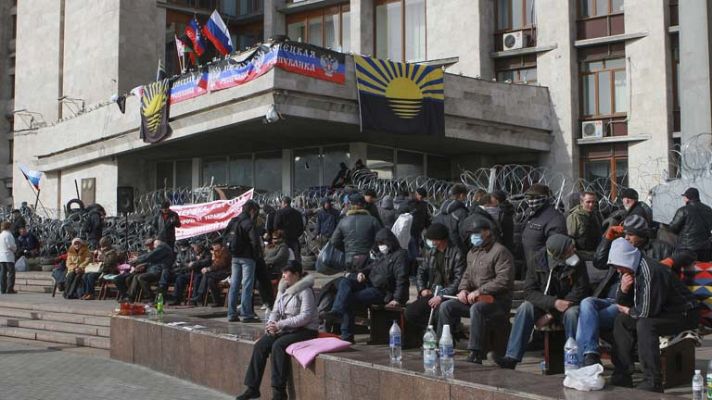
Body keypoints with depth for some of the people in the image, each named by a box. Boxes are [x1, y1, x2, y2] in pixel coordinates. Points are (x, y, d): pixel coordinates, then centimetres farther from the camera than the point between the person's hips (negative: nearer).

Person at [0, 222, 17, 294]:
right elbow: (11, 245, -16)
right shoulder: (8, 235, -11)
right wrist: (15, 249, 5)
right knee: (11, 272, -4)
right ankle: (9, 289, -9)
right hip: (8, 256, -8)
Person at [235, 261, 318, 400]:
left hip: (305, 330, -7)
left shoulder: (305, 290, -12)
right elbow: (276, 311, 14)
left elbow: (305, 317, -21)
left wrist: (280, 325, -24)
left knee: (278, 345, -31)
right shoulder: (283, 288, 12)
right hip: (285, 329, 7)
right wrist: (271, 323, -10)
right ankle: (252, 388, -10)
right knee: (260, 345, -14)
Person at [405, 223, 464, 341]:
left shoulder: (456, 254, -9)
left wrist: (441, 296, -20)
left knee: (439, 314, -34)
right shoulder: (430, 253, 14)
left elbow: (459, 280, -15)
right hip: (431, 294, 7)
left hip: (449, 296, -6)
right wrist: (422, 289, 3)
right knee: (410, 312, -13)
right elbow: (421, 271, 22)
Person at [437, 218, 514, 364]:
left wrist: (479, 291, -20)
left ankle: (475, 353, -36)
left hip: (498, 300, -8)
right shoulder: (472, 253, 17)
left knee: (476, 308, -38)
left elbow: (503, 280, -19)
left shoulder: (500, 252, -10)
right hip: (474, 299, 8)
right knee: (446, 306, -6)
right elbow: (467, 275, 25)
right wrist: (463, 289, 2)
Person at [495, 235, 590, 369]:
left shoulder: (577, 263, -14)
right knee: (524, 308, -26)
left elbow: (579, 292, -16)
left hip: (567, 304, -1)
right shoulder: (538, 260, -10)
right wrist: (554, 302, -30)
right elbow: (529, 291, -13)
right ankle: (511, 358, -29)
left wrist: (551, 314, -21)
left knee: (572, 313, -34)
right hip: (543, 305, 1)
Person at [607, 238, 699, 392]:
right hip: (662, 312, 10)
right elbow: (623, 305, 7)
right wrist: (623, 290, -15)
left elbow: (646, 311, -28)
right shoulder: (631, 269, 2)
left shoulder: (650, 271, -27)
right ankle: (622, 375, 6)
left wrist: (629, 311, -7)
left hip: (684, 314, -10)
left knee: (645, 324, -32)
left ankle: (653, 383, -26)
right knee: (621, 320, 5)